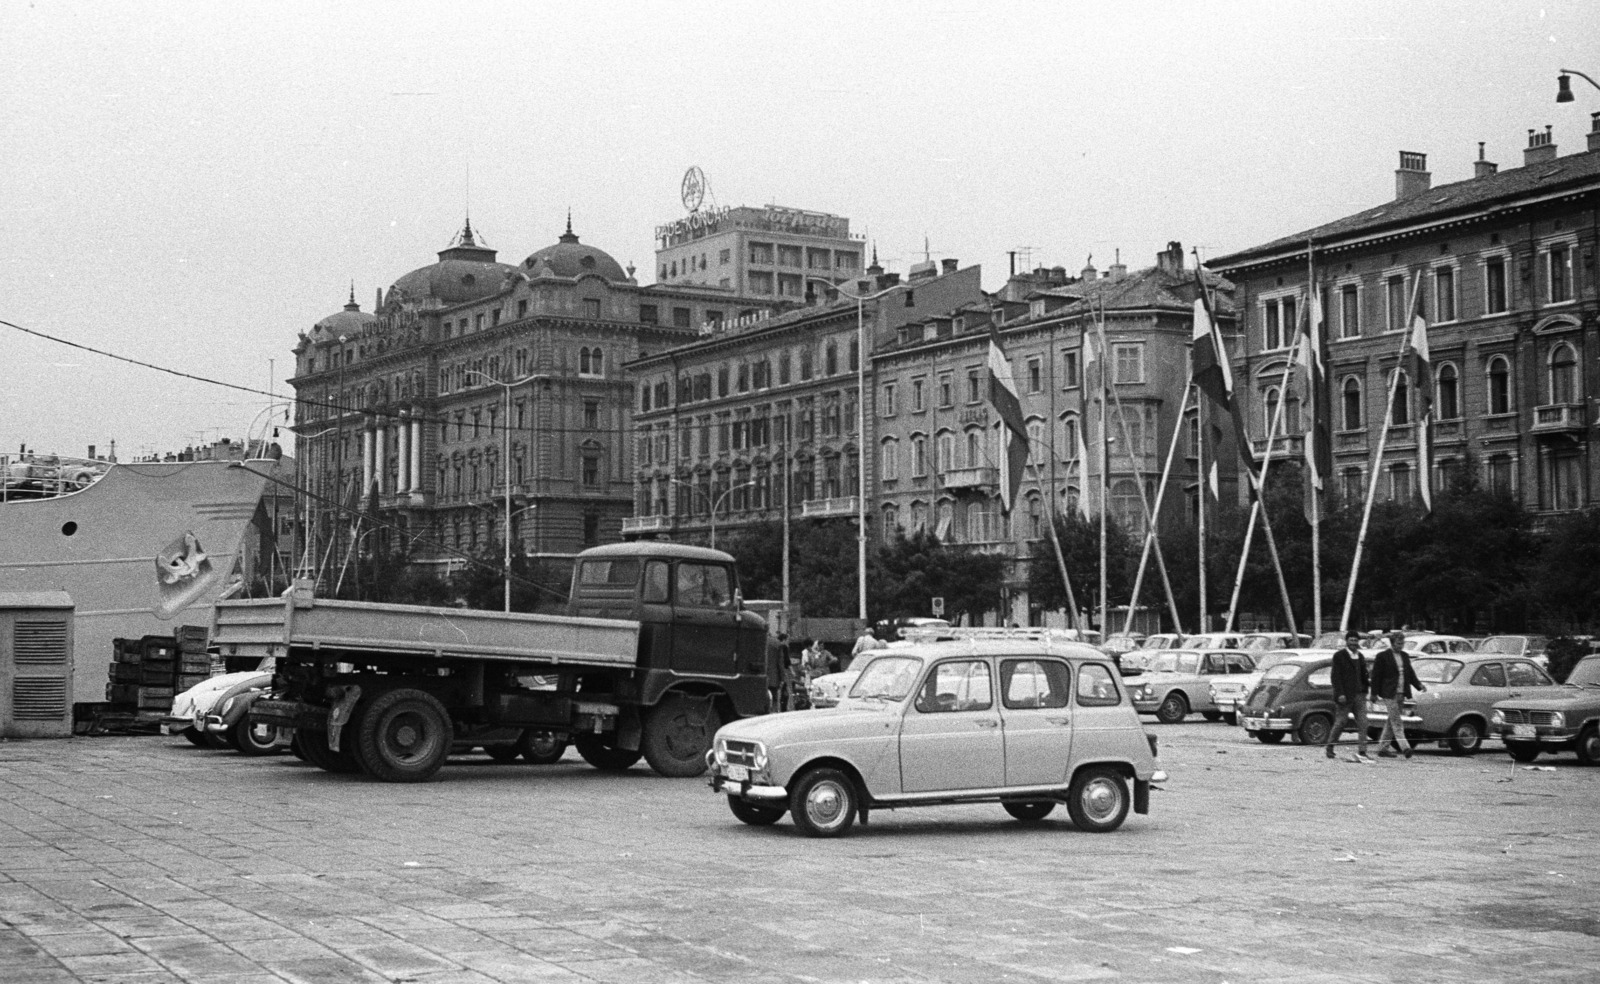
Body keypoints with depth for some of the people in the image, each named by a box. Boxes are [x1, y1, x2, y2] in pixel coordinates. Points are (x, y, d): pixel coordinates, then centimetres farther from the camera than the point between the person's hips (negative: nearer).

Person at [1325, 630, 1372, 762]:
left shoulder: (1360, 656, 14)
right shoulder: (1339, 656, -5)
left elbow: (1364, 676, 20)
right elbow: (1336, 676, -10)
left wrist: (1364, 691, 12)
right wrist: (1340, 694, -17)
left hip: (1359, 695, 6)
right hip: (1345, 696, -5)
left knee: (1362, 724, -4)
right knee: (1340, 722, 1)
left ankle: (1362, 752, -5)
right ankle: (1330, 749, 16)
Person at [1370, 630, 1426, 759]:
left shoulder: (1405, 656, 14)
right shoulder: (1383, 656, -5)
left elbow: (1410, 673, 17)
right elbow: (1376, 675, -6)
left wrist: (1419, 685, 1)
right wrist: (1374, 694, -9)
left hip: (1401, 694, 7)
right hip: (1389, 694, -7)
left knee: (1391, 722, 9)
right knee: (1396, 722, -12)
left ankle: (1382, 749, 15)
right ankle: (1405, 747, -21)